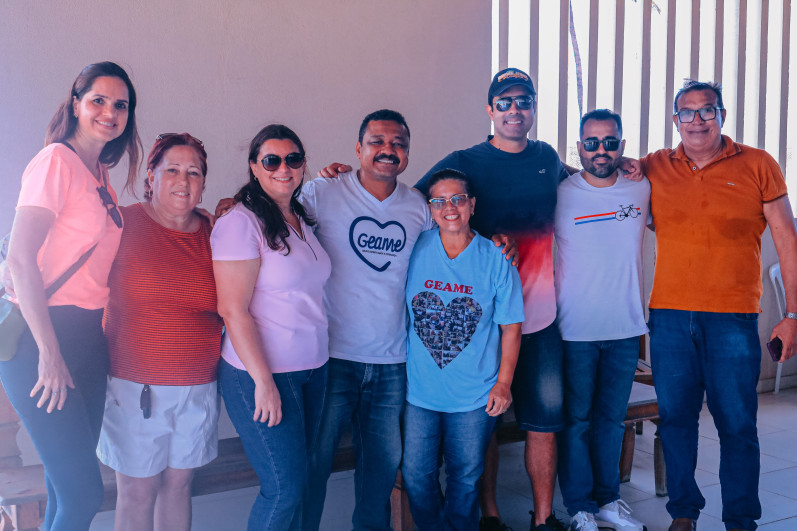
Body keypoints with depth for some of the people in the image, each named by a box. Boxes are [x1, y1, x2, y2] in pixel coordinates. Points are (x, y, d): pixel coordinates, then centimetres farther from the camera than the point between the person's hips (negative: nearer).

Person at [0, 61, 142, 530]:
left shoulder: (100, 176, 16)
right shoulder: (56, 160, -9)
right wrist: (49, 354, -17)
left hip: (87, 336, 8)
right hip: (43, 337, -8)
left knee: (69, 483, 12)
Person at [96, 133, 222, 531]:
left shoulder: (212, 234, 4)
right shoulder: (123, 224, -5)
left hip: (198, 389, 3)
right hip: (134, 387, -3)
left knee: (178, 483, 15)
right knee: (137, 492, 6)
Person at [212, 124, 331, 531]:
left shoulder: (301, 220, 11)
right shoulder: (241, 222, -13)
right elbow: (233, 311, -17)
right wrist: (264, 382, -18)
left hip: (312, 367, 8)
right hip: (262, 373, -7)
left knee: (296, 479, 14)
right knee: (285, 487, -2)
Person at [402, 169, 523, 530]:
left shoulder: (495, 258, -5)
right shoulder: (415, 249, -3)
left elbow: (511, 326, -1)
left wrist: (503, 383, -3)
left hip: (475, 394, -1)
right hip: (419, 389, 1)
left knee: (466, 476, 12)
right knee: (416, 476, 8)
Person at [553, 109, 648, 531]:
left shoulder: (642, 189, 4)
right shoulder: (558, 194, -6)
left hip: (626, 327, 3)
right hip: (575, 329, -3)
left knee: (611, 418, 14)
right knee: (575, 420, 4)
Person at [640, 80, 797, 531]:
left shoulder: (758, 166, 2)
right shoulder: (654, 168, 7)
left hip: (733, 318, -2)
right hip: (669, 316, 2)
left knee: (737, 425, 3)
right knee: (675, 418, 9)